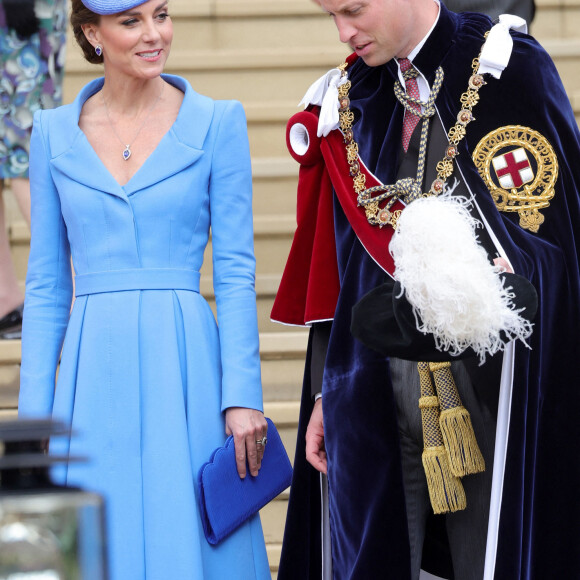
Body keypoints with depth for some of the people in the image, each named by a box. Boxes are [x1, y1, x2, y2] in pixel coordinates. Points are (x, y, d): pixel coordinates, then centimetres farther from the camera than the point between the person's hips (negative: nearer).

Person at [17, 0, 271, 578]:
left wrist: (243, 396, -7)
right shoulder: (54, 133, 8)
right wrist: (33, 411, 5)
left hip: (185, 370, -2)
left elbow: (235, 273, 0)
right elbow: (47, 285, 10)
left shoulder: (217, 123, 2)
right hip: (93, 375, 2)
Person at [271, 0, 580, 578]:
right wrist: (325, 392, 12)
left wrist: (485, 287, -28)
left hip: (489, 396, -4)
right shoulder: (348, 100, 11)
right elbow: (335, 268, 14)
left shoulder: (508, 68, -5)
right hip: (375, 398, 5)